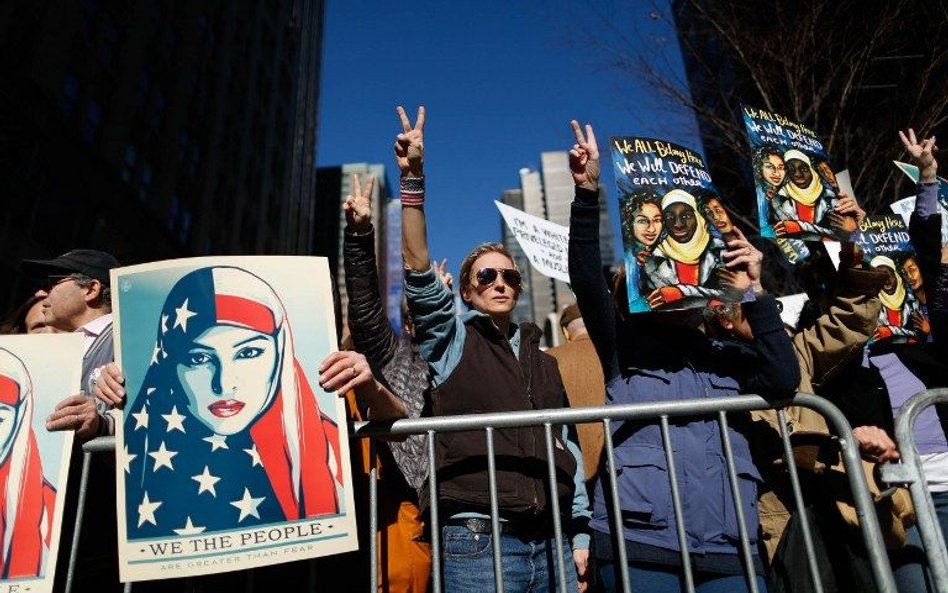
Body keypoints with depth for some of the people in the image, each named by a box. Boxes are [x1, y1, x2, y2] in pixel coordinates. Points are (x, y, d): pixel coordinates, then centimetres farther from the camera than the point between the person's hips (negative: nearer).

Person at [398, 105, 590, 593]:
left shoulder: (542, 361, 16)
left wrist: (579, 533, 11)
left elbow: (565, 448, 16)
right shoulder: (453, 339, 4)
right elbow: (418, 273, -11)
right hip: (478, 539, -4)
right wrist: (412, 179, -19)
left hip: (551, 541, 5)